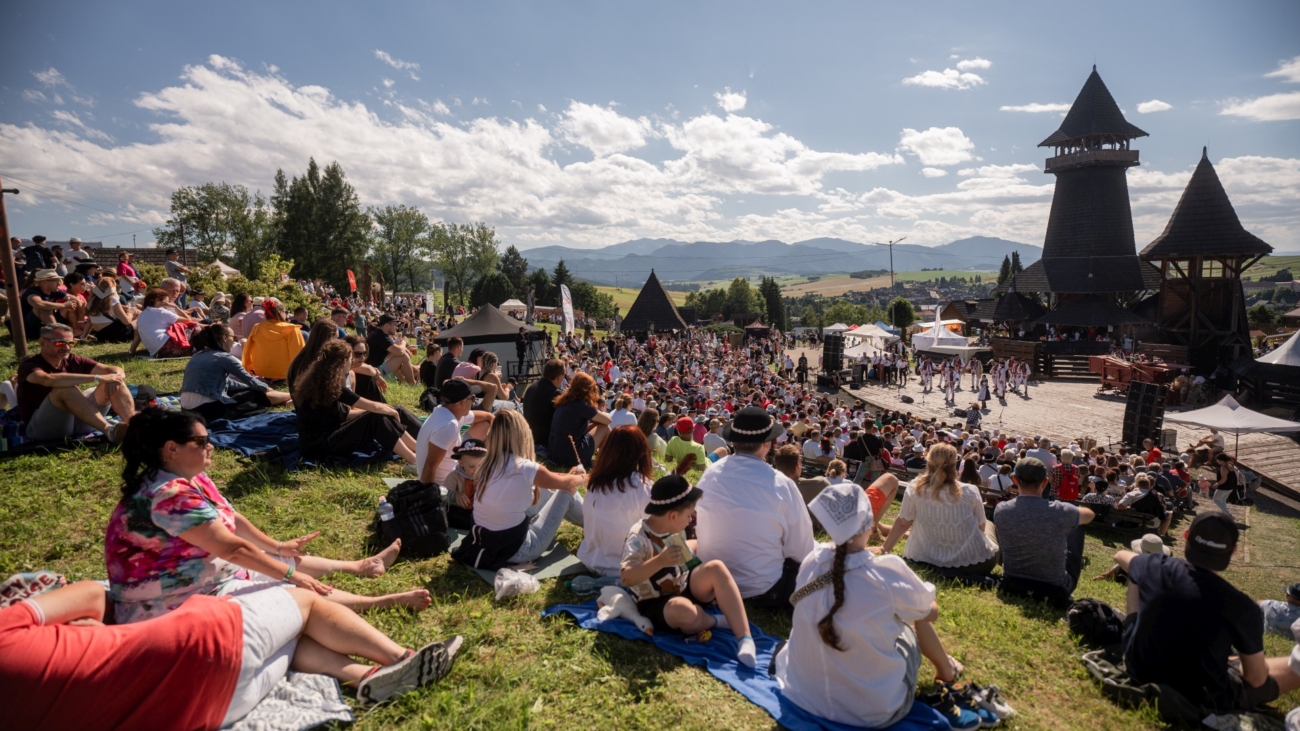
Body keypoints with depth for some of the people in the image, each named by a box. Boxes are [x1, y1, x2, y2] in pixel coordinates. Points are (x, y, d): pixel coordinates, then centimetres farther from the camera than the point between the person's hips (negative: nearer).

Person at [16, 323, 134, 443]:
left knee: (113, 383, -12)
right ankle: (110, 431, -49)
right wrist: (97, 378, -36)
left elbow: (117, 370, -2)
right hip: (42, 427, -5)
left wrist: (115, 378, -27)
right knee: (65, 389, -31)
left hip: (77, 420, 5)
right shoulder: (29, 365, -7)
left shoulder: (72, 361, 7)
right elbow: (50, 380, -31)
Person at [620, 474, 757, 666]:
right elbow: (625, 578, -33)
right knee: (682, 609, -42)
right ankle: (716, 621, -7)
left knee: (716, 567, -22)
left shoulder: (673, 528, 2)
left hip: (685, 588, 7)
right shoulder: (639, 538, -22)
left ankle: (745, 638, -26)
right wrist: (660, 561, -41)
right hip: (656, 605, -7)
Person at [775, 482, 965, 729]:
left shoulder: (812, 560, -12)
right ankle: (945, 669, 42)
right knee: (915, 616, 18)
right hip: (874, 710, -3)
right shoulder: (888, 571, -22)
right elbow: (932, 612, -1)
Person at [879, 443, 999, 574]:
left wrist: (885, 549, 15)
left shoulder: (916, 489, -10)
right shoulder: (970, 491, -11)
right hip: (975, 563, 0)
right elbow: (981, 527, 5)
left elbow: (902, 523, 0)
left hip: (928, 562, 1)